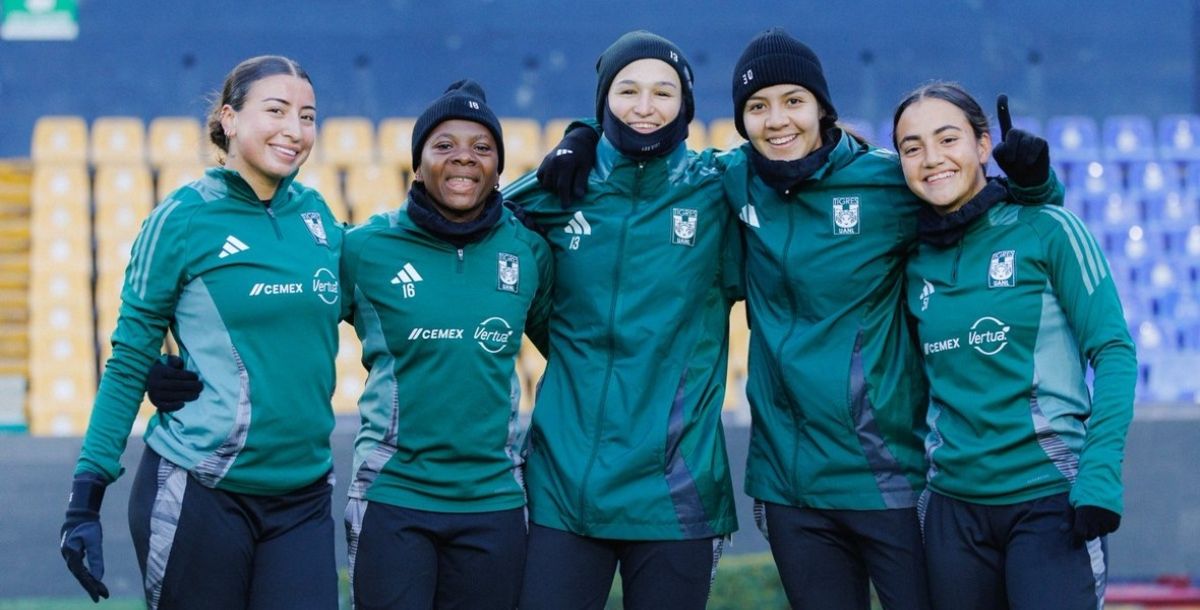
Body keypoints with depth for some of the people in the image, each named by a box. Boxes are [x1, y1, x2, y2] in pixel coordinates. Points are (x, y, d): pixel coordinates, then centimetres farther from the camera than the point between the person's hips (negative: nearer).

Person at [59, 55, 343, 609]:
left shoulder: (316, 215, 7)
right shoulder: (184, 218, -6)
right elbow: (129, 363, -4)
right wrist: (86, 496, -9)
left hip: (303, 498, 4)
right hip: (198, 494, -4)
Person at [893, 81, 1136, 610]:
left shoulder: (1047, 230, -4)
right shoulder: (916, 263, 8)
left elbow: (1112, 351, -7)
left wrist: (1101, 477, -16)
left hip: (1050, 498, -4)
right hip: (954, 505, 4)